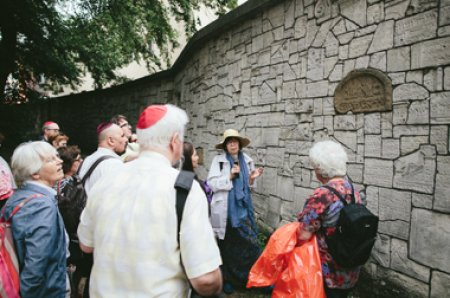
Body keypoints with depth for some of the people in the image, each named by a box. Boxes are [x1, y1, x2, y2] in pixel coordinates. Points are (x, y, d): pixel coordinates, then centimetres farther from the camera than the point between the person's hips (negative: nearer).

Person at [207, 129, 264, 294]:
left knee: (249, 242, 3)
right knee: (227, 245, 10)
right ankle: (228, 279, 26)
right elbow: (212, 184, -13)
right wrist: (230, 176, -21)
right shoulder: (218, 160, -7)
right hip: (225, 209, -3)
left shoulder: (247, 160, 6)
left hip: (243, 208, 3)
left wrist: (252, 179, -7)